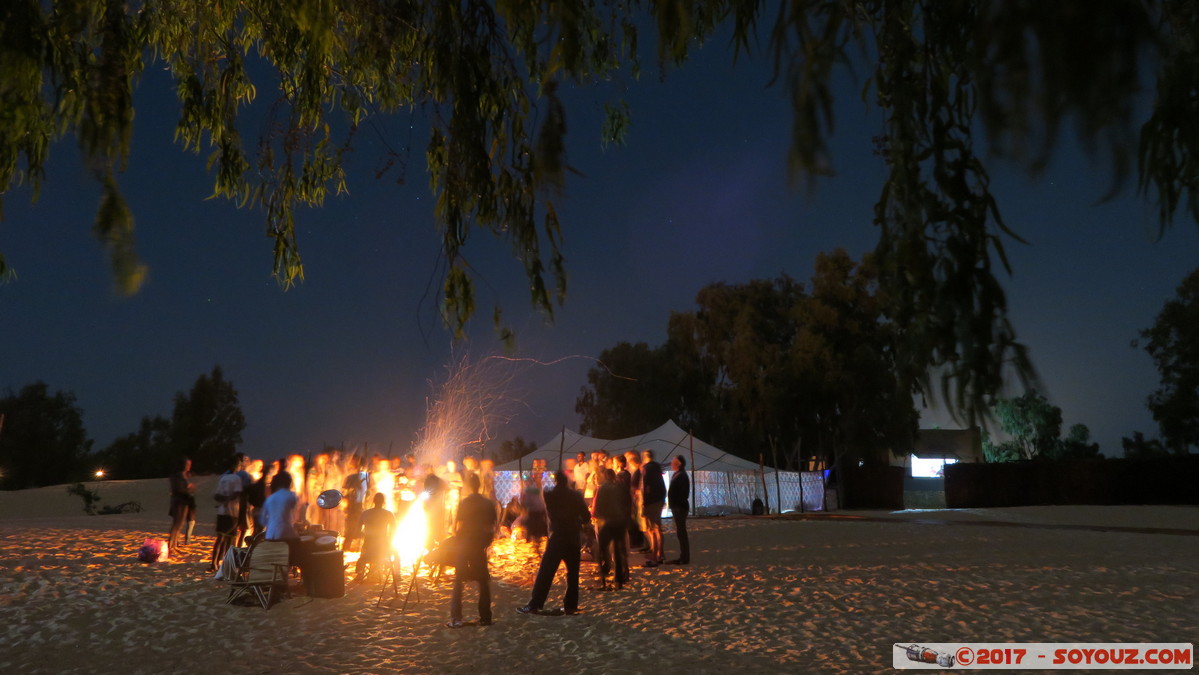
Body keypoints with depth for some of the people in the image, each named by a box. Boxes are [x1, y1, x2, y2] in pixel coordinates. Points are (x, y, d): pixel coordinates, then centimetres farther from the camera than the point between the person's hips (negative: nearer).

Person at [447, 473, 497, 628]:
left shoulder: (464, 503, -10)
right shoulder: (489, 504, 2)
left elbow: (458, 528, -12)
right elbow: (492, 529, 2)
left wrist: (456, 534, 8)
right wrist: (485, 543, 12)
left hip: (464, 545, -3)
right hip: (480, 547, 3)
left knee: (458, 582, 5)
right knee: (483, 581, 13)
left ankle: (456, 619, 0)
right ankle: (485, 617, 13)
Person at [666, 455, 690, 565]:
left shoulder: (681, 476, -15)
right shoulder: (676, 475, 15)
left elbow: (683, 493, -20)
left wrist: (678, 506, -22)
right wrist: (672, 505, 15)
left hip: (680, 507, -10)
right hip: (677, 507, 10)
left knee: (681, 532, -6)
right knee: (680, 532, 13)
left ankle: (685, 558, -1)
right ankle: (683, 557, 19)